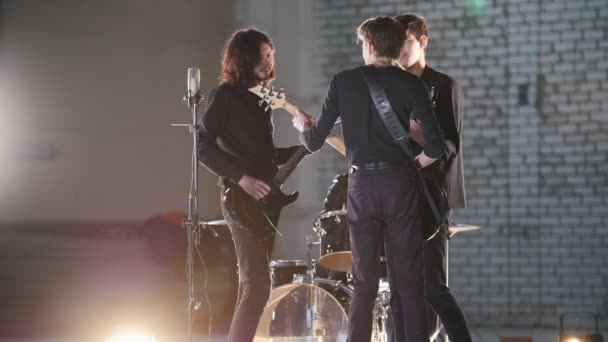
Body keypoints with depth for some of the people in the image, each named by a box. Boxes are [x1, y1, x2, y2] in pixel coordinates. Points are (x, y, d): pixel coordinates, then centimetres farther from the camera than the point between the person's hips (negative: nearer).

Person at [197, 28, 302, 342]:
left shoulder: (261, 97, 17)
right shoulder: (225, 95, -7)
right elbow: (204, 148, -13)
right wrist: (241, 178, -21)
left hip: (266, 197, 8)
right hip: (241, 198, -8)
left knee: (252, 284, 9)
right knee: (257, 285, -14)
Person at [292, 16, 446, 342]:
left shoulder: (343, 81, 2)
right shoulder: (410, 83, 0)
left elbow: (314, 142, 4)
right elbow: (435, 145, -9)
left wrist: (303, 126, 26)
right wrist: (413, 164, 11)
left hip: (361, 185, 1)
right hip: (400, 183, -1)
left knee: (364, 281, 9)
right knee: (410, 279, 5)